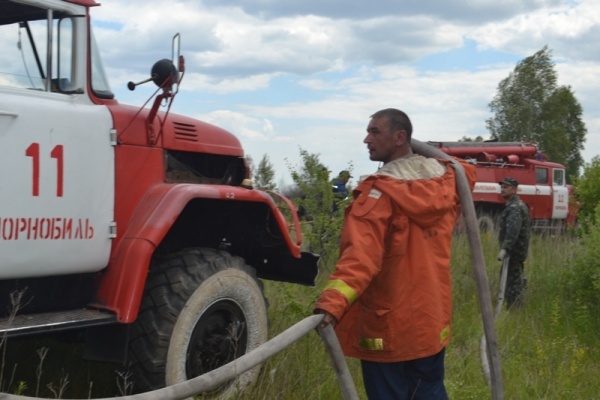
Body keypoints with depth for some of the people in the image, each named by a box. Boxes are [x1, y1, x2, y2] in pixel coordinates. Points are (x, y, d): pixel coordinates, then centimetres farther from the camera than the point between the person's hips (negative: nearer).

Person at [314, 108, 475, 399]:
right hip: (433, 321, 7)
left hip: (388, 326, -7)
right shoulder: (445, 180, 2)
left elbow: (361, 256, -33)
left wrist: (333, 303, -43)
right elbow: (467, 172, 29)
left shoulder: (380, 192, -19)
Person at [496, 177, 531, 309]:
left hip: (513, 252, -11)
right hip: (517, 251, 11)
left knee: (512, 284, -10)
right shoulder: (518, 205, 19)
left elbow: (513, 230, -29)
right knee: (517, 281, 18)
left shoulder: (514, 207, -16)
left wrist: (505, 248, -36)